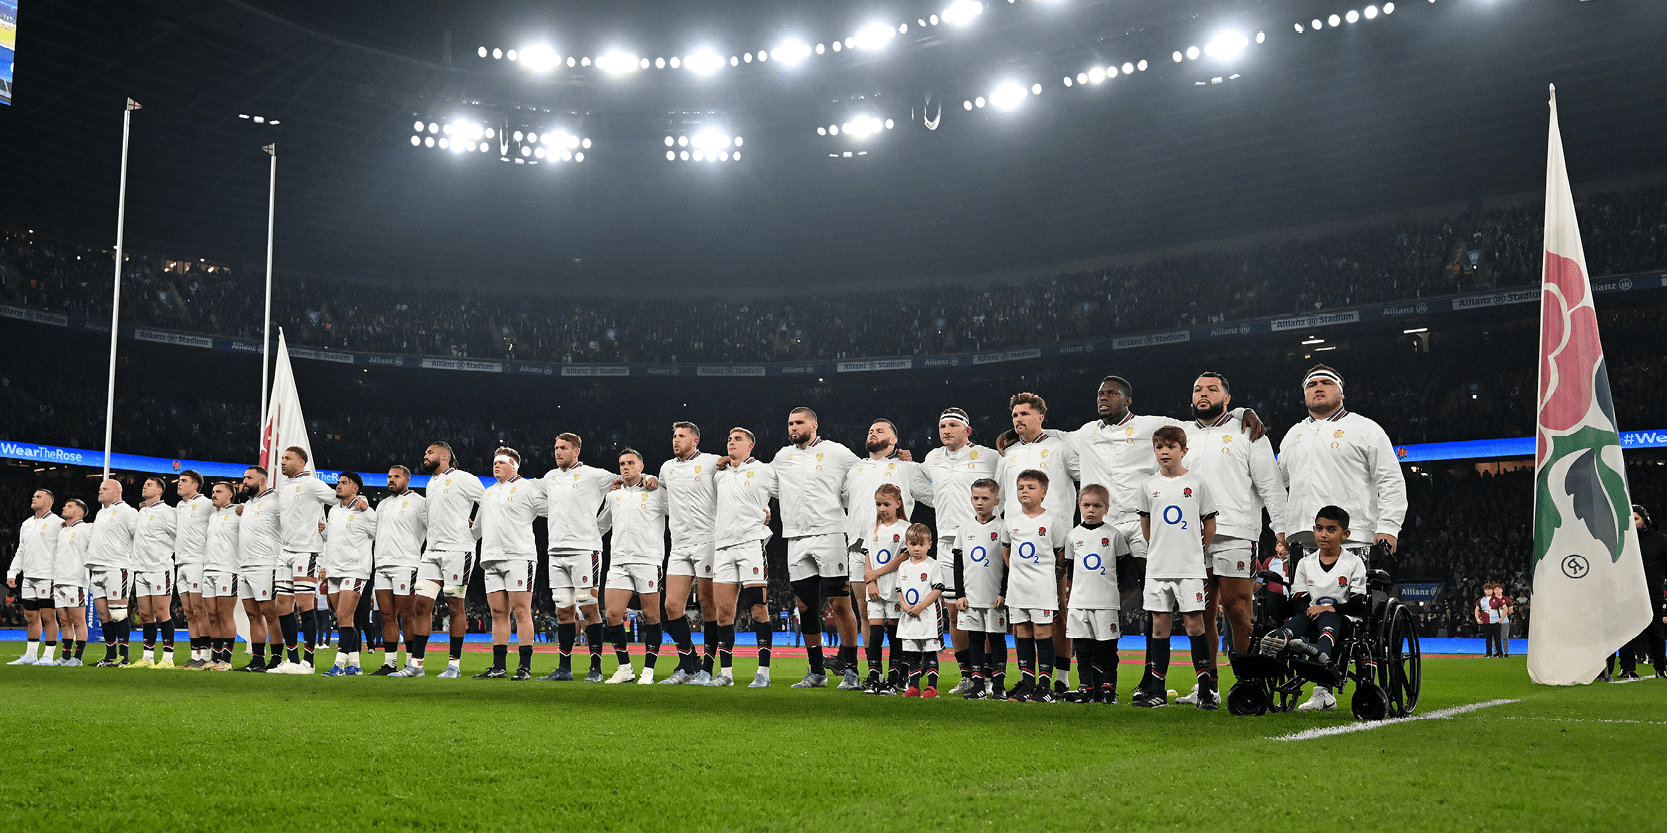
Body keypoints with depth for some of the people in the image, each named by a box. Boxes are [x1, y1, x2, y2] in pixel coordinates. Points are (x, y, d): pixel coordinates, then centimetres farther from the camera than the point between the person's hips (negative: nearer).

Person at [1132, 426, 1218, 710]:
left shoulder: (1196, 483, 0)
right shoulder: (1149, 486, 6)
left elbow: (1210, 522, 7)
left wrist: (1199, 550, 7)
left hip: (1190, 567, -3)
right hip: (1157, 568, 3)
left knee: (1194, 623, -5)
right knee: (1160, 626, 5)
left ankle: (1206, 689, 0)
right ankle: (1157, 691, 8)